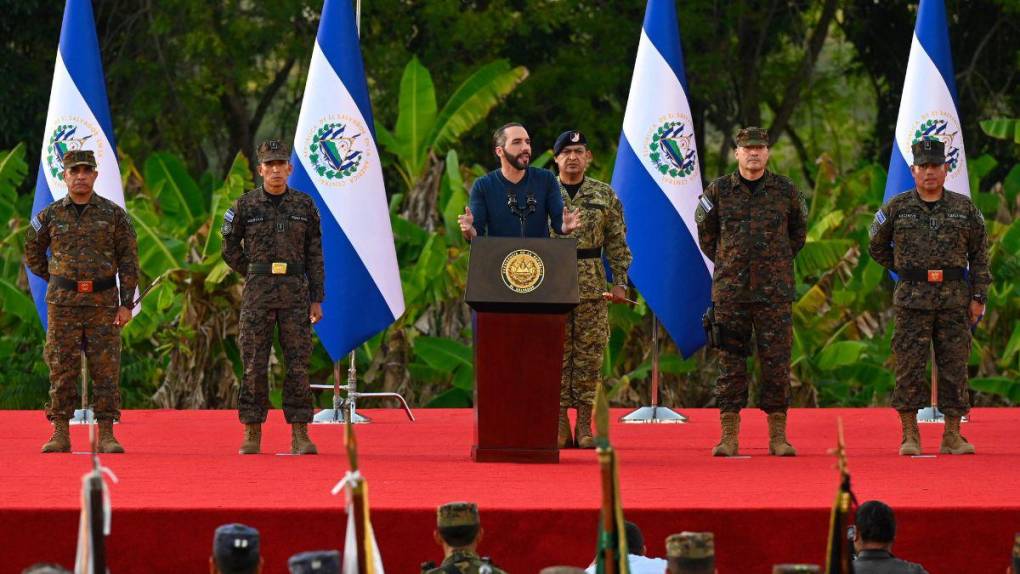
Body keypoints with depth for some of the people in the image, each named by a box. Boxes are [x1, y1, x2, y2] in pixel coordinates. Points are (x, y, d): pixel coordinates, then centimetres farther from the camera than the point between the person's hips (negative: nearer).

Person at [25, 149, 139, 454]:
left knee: (106, 369, -2)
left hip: (103, 303, -1)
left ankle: (106, 435, 1)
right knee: (61, 369, 0)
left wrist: (127, 304, -3)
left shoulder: (114, 214, 3)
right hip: (63, 303, 1)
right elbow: (33, 254, 19)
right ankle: (60, 434, 4)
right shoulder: (50, 216, 5)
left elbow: (129, 260, 3)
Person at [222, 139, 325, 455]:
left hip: (295, 290, 1)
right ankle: (252, 434, 4)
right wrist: (256, 275, 5)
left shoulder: (305, 206, 7)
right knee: (254, 364, -1)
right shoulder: (245, 206, 3)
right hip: (257, 292, -1)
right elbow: (230, 249, 11)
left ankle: (300, 435, 1)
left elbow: (315, 256, 7)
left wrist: (316, 299, 3)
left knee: (298, 363, -1)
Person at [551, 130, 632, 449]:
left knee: (589, 354, 0)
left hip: (592, 287, 1)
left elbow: (617, 242, 8)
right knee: (556, 354, -1)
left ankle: (585, 425, 4)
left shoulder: (604, 195, 8)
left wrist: (620, 282, 1)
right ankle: (560, 426, 3)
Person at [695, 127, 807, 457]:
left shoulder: (785, 191, 6)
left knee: (776, 362, -1)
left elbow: (798, 231, 19)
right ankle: (729, 435, 3)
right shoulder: (719, 191, 5)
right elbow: (706, 232, 17)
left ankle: (778, 436, 4)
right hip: (730, 290, 0)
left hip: (774, 291, 0)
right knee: (730, 361, 0)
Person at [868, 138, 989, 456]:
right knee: (909, 368, -4)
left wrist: (978, 297, 3)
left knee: (954, 368, 1)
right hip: (912, 299, -1)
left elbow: (980, 255, 9)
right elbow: (877, 247, 17)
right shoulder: (897, 208, 4)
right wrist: (904, 270, 11)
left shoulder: (964, 208, 6)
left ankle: (952, 436, 6)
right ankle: (910, 436, 1)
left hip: (954, 300, 1)